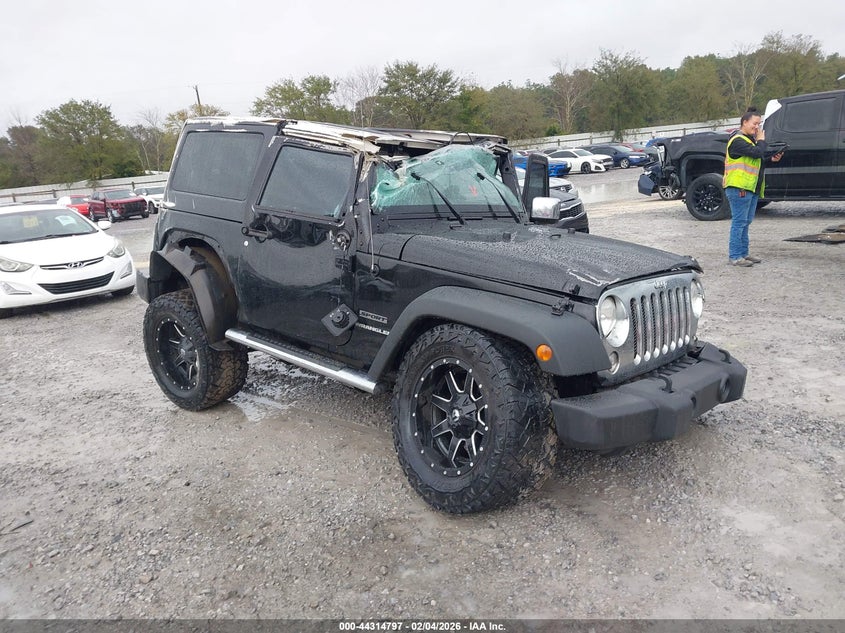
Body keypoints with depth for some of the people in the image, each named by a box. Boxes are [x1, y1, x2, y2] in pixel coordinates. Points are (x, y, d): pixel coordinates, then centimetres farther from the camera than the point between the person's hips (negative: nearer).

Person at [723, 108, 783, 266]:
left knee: (746, 222, 13)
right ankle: (735, 256, -6)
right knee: (739, 222, -9)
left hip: (751, 188, 10)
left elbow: (757, 158, 28)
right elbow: (757, 153, -23)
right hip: (739, 188, -10)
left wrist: (771, 159, 11)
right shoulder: (737, 140, -12)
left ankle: (744, 253, 20)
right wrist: (761, 140, -5)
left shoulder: (749, 139, 22)